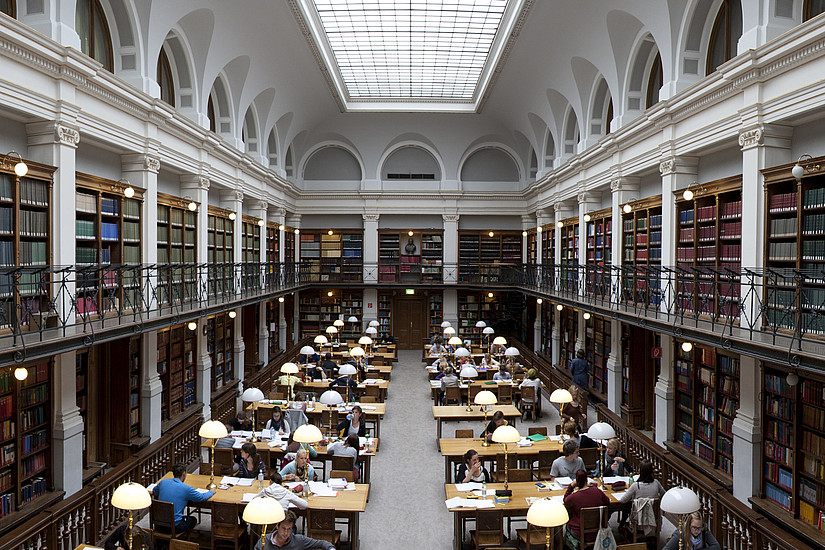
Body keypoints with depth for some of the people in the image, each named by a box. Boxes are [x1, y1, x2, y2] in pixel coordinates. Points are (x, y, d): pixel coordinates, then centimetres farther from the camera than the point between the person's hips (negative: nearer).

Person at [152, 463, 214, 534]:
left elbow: (154, 492, 20)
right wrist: (211, 492, 17)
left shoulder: (163, 482, -3)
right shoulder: (186, 489, -16)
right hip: (174, 527, -5)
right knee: (193, 520, 24)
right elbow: (203, 498, -2)